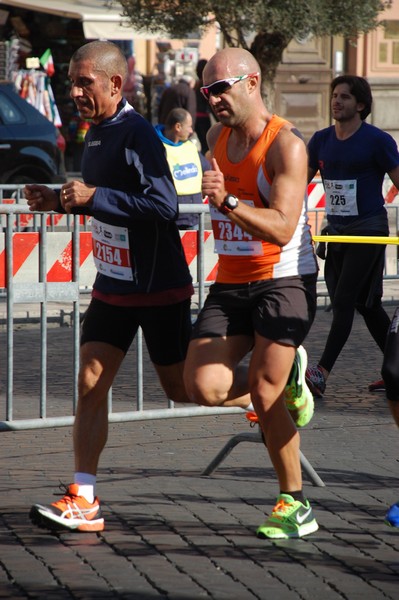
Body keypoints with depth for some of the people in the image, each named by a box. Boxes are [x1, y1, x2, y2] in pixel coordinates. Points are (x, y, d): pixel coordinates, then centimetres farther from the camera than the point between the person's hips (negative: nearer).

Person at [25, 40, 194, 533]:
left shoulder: (138, 135, -20)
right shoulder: (96, 133, 8)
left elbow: (163, 205, -30)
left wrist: (93, 196, -29)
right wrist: (61, 201, 7)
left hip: (158, 289, -8)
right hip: (112, 285, 8)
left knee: (184, 390, 4)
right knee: (90, 385, -2)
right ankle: (83, 501, -2)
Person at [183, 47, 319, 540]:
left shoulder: (286, 145, -16)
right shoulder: (216, 138, 7)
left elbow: (282, 228, -27)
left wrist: (228, 202, -39)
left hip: (283, 281, -6)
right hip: (230, 283, 6)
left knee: (264, 395, -10)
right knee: (203, 387, -12)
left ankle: (294, 503, 5)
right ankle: (282, 381, 18)